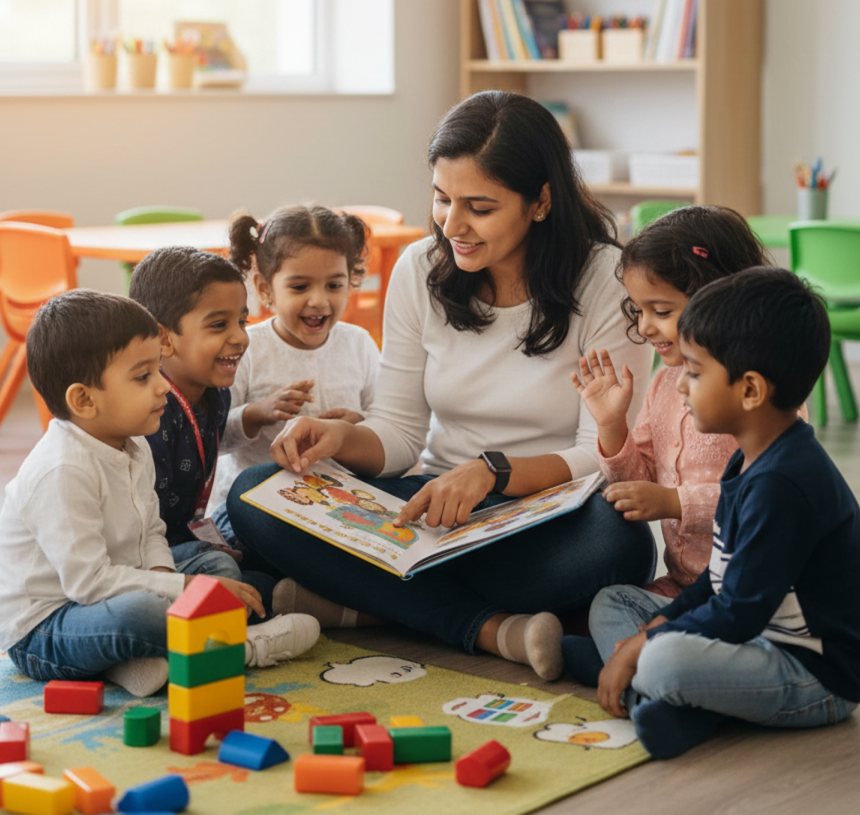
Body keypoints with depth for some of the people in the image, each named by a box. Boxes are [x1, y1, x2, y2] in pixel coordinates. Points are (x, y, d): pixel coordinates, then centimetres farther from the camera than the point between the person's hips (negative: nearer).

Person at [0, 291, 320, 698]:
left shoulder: (134, 449, 4)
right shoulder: (63, 471, -27)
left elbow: (152, 532, 15)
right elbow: (88, 580, -29)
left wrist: (162, 572, -9)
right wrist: (184, 588, -26)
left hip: (112, 600, 10)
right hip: (39, 632, -10)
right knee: (135, 613, -39)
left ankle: (143, 659, -15)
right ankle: (241, 645, -12)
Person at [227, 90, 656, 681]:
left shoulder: (607, 280, -9)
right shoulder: (421, 270, 3)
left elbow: (605, 457, -13)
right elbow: (399, 430, 6)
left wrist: (493, 470, -29)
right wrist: (341, 439, -16)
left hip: (552, 519, -3)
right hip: (439, 504, 4)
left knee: (621, 539, -40)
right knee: (254, 496, -19)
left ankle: (356, 598, -25)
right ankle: (493, 629, -27)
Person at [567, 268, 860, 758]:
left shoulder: (781, 484, -25)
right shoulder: (755, 461, 9)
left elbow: (739, 614, -24)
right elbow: (727, 577, 16)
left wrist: (641, 648, -15)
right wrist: (659, 625, 3)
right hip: (762, 635, 12)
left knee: (667, 661, -39)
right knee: (612, 603, 12)